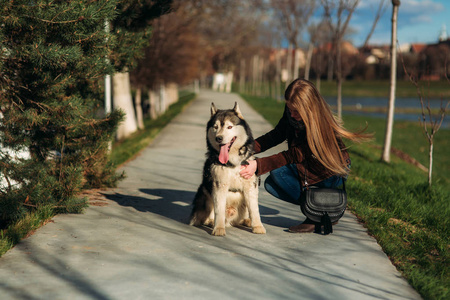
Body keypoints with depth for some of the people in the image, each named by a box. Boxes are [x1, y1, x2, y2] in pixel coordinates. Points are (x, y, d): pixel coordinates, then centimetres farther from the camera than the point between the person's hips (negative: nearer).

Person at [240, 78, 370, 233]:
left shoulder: (320, 124, -32)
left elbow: (295, 155, -33)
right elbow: (277, 135, -2)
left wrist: (259, 166, -38)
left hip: (334, 173, -8)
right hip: (312, 165, 8)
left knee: (278, 172, -24)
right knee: (270, 184, -7)